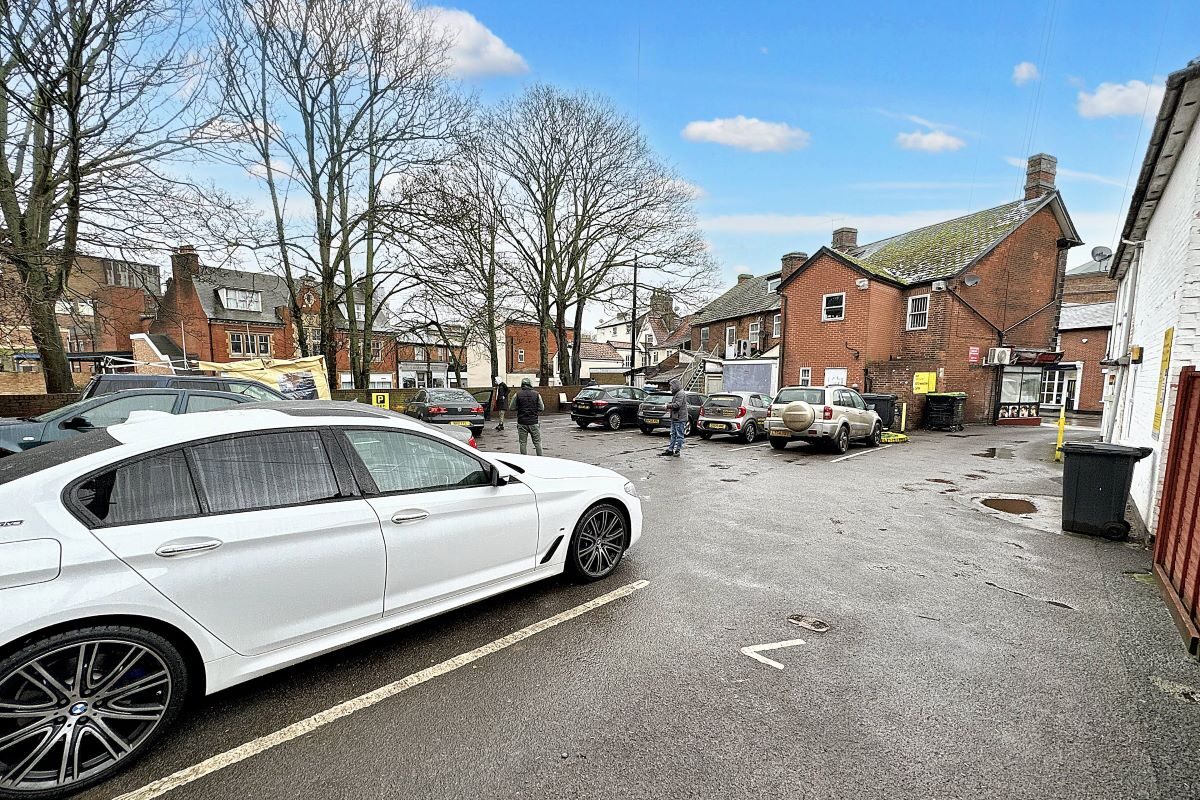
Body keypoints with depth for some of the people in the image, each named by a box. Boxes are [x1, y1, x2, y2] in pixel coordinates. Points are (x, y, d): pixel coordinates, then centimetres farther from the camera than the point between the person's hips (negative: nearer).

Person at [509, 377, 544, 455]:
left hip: (522, 423, 0)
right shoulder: (536, 394, -2)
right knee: (537, 442, 9)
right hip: (534, 422, 0)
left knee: (523, 443, 7)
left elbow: (511, 408, 0)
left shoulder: (517, 395, -3)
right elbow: (541, 408, 0)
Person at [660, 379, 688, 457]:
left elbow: (678, 404, -22)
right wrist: (669, 405, 9)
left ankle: (677, 450, 0)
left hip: (680, 419, -10)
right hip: (675, 418, 10)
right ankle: (670, 449, 16)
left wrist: (669, 406, -11)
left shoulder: (681, 394, -12)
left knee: (679, 435, -4)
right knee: (673, 435, 12)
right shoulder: (676, 394, 20)